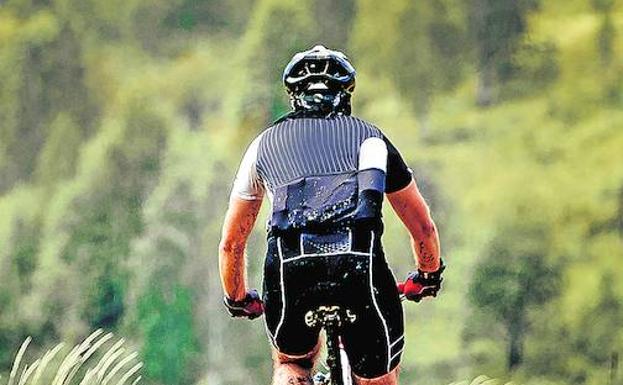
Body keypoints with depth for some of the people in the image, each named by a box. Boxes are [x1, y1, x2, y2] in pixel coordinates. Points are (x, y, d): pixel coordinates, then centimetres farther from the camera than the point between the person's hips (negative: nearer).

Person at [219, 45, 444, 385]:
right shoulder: (369, 136, 28)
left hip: (290, 268, 1)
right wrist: (429, 276, 52)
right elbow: (424, 228, 33)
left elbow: (230, 243, 33)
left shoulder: (266, 143, 29)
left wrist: (237, 300, 50)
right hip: (361, 266, -1)